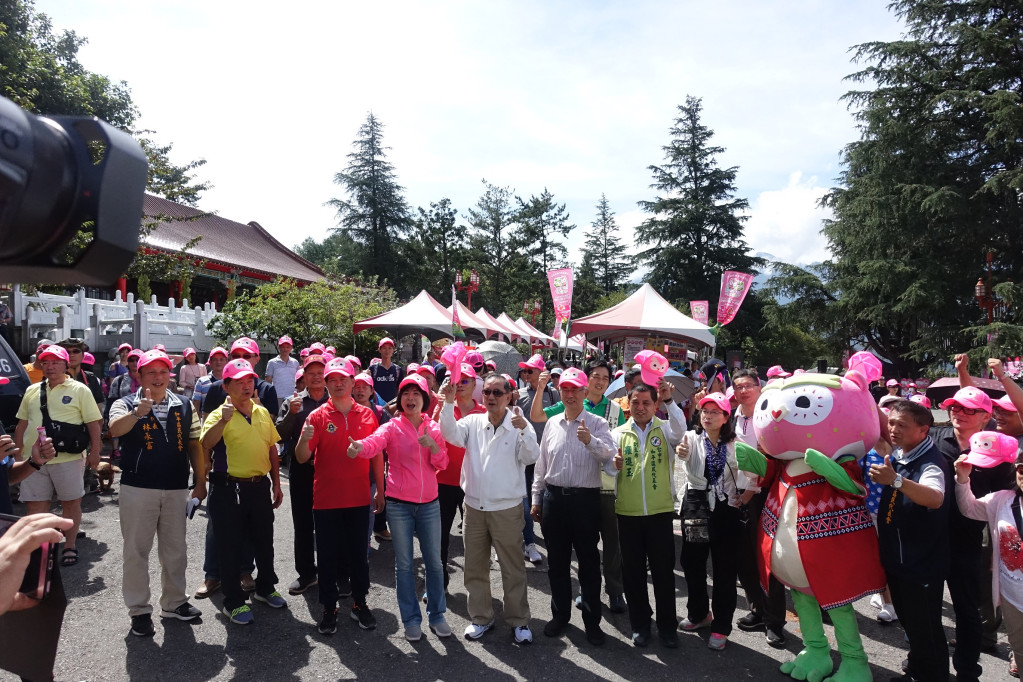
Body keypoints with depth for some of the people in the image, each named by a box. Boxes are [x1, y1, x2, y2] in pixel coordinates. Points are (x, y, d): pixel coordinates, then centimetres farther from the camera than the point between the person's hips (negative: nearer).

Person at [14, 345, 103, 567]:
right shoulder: (32, 391, 12)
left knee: (71, 502, 6)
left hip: (68, 458, -4)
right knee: (35, 505, 8)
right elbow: (22, 424, 18)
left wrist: (94, 452, -8)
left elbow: (94, 424, -4)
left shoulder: (80, 390, -2)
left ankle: (70, 546, 20)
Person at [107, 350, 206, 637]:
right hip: (137, 489, -3)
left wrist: (200, 482, 5)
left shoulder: (184, 406, 8)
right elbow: (115, 429, -23)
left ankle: (174, 602, 29)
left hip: (176, 489, 3)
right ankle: (139, 610, 18)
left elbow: (194, 445, 10)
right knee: (136, 551, 5)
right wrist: (138, 412, -42)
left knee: (176, 549, 13)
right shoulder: (126, 404, -1)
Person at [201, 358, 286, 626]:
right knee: (230, 546, 5)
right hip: (229, 488, -5)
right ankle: (233, 602, 21)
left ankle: (265, 588, 38)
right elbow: (206, 444, -26)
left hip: (260, 486, 5)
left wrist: (276, 484, 12)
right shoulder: (220, 415, -8)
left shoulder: (263, 413, 8)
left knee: (264, 541, 18)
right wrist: (223, 420, -37)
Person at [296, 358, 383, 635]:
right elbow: (302, 458, -8)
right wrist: (304, 439, -30)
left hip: (359, 498, 2)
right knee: (327, 555, 8)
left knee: (358, 553, 12)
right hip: (326, 499, -1)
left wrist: (380, 490, 6)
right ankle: (329, 609, 22)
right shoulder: (318, 416, -4)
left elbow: (376, 454, 7)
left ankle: (360, 603, 27)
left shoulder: (367, 415, 2)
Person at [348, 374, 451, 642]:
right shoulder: (392, 427, -5)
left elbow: (442, 464, 0)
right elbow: (374, 442, -26)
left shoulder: (433, 428, 5)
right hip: (399, 504, -2)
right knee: (404, 564, 7)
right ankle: (411, 619, 22)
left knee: (434, 561, 10)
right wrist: (359, 447, -49)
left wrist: (433, 446, -20)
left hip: (429, 504, 2)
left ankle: (437, 615, 27)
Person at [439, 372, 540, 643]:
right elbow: (452, 435, -13)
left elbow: (531, 457, -17)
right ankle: (480, 617, 31)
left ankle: (519, 620, 22)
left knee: (513, 568, 6)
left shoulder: (519, 424, -6)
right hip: (474, 506, 3)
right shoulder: (473, 422, 3)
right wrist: (449, 403, -25)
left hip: (506, 508, -3)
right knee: (475, 567, 15)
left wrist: (524, 430, -34)